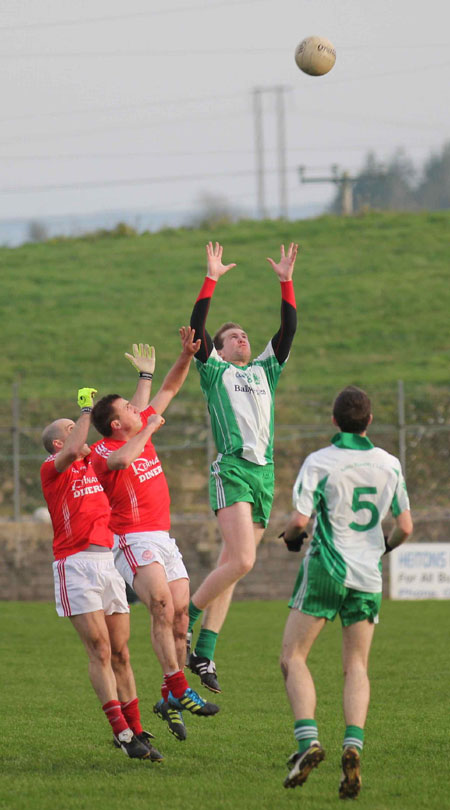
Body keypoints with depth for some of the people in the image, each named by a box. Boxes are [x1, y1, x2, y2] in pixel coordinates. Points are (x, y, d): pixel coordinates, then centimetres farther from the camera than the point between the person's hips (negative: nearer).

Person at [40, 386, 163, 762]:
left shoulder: (93, 462, 17)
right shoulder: (52, 469, -2)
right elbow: (71, 453, -26)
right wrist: (86, 410, -15)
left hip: (108, 560, 6)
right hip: (76, 565, -6)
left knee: (120, 652, 5)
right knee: (100, 651, -11)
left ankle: (136, 731, 7)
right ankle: (122, 732, -13)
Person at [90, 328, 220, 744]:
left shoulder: (142, 431, 13)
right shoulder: (103, 452, -10)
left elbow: (169, 389, 22)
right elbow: (121, 460, -35)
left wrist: (187, 355, 11)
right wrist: (149, 429, -20)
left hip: (164, 538, 8)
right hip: (134, 539, -8)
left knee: (180, 616, 1)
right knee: (163, 607, -24)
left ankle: (169, 698, 7)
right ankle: (181, 690, -26)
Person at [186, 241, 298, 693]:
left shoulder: (264, 372, 23)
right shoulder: (215, 372, 10)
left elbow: (288, 330, 17)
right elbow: (196, 330, -2)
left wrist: (286, 283, 11)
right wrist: (211, 281, -3)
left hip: (264, 472, 5)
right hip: (232, 470, -5)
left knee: (230, 566, 4)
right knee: (241, 561, -20)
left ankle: (203, 654, 6)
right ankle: (187, 615, -2)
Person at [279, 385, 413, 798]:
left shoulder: (319, 462, -8)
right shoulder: (390, 464, 3)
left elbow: (299, 520, -15)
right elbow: (405, 527, 7)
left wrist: (291, 536, 8)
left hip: (325, 570, -4)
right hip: (368, 576, 4)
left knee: (293, 658, 4)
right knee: (357, 667, 9)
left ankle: (308, 740, -16)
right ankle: (353, 746, -13)